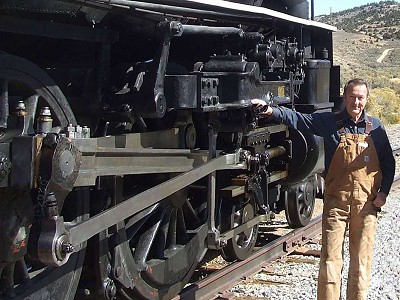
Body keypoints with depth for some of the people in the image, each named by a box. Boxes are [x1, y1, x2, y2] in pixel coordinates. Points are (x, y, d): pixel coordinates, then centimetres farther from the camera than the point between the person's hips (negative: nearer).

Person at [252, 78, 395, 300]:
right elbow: (296, 119, -8)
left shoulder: (375, 127, 7)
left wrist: (383, 191, 1)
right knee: (330, 257, -2)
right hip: (336, 200, -1)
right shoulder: (330, 122, 2)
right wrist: (270, 110, -24)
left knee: (361, 258, 7)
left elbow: (388, 163, 13)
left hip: (366, 202, 2)